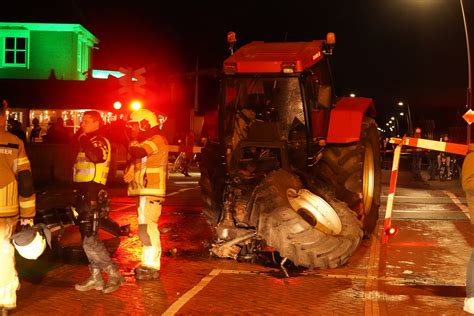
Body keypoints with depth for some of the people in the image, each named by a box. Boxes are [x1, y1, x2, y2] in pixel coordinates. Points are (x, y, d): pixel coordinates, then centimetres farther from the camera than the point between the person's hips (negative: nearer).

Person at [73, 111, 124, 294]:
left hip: (92, 195, -10)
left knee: (90, 240, -12)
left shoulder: (101, 142, -9)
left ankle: (114, 274, -3)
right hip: (83, 194, 10)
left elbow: (96, 157, -33)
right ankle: (96, 278, 18)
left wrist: (84, 141, -19)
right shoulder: (86, 142, 20)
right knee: (88, 239, 11)